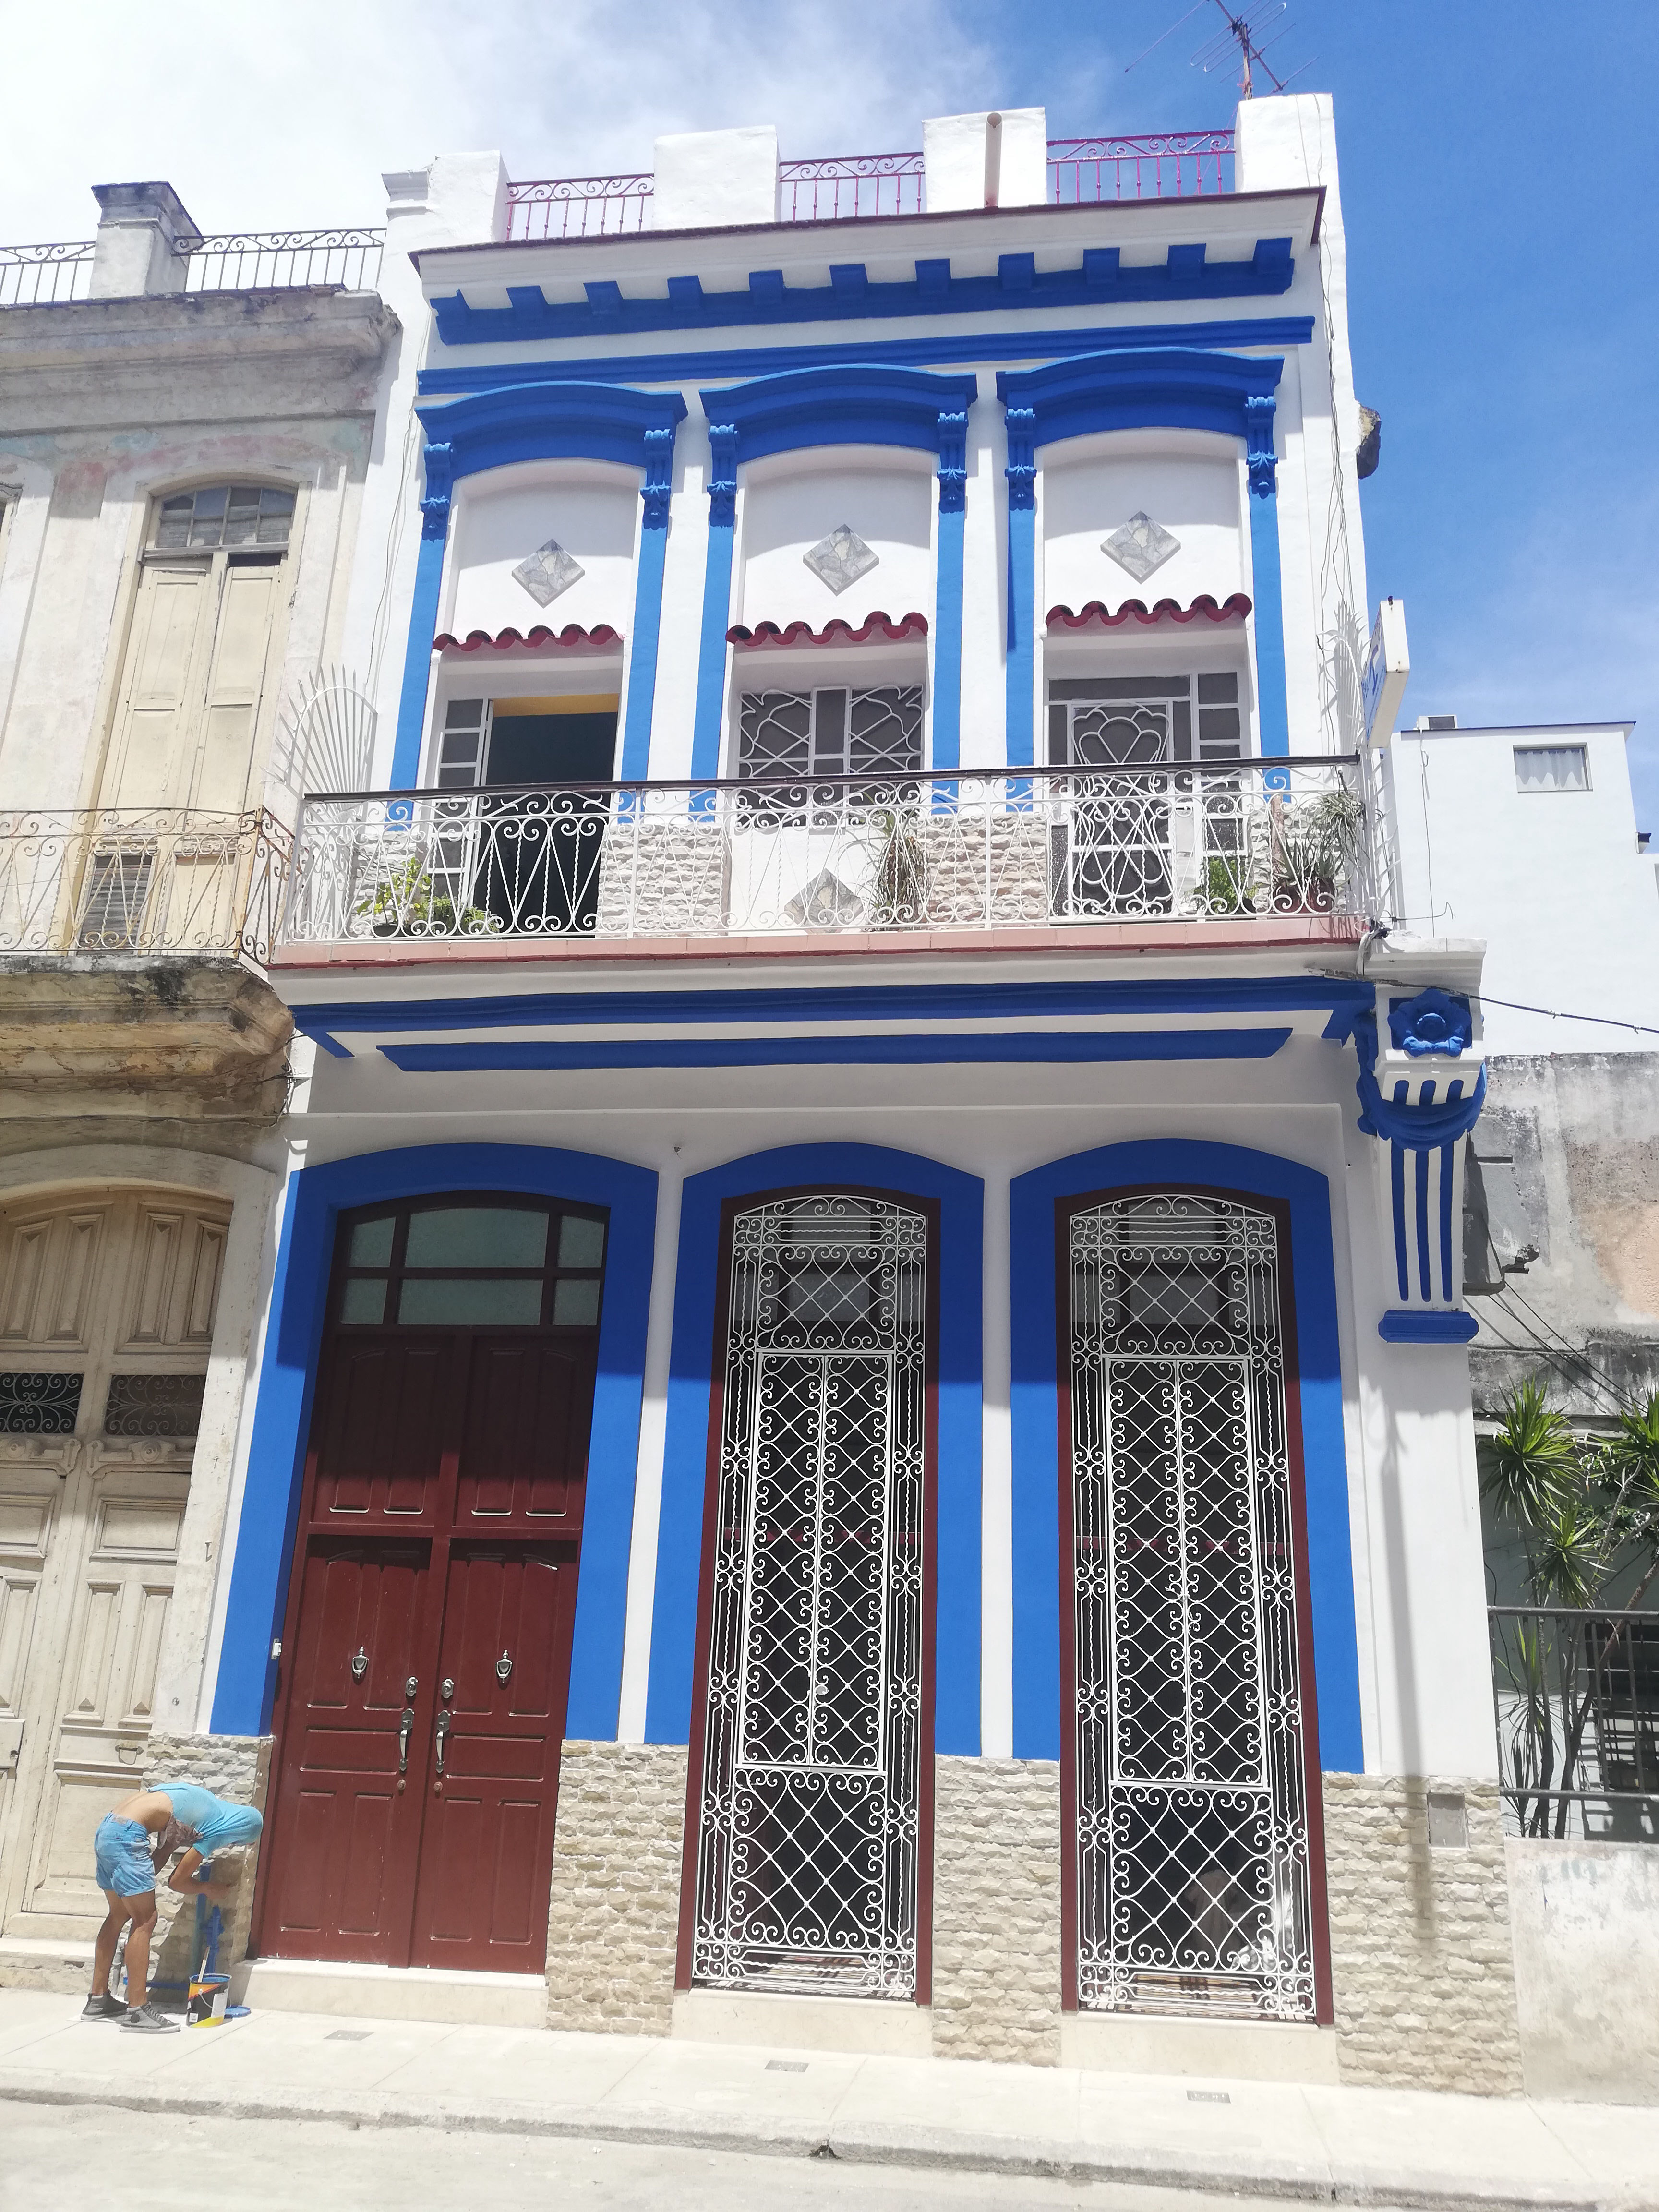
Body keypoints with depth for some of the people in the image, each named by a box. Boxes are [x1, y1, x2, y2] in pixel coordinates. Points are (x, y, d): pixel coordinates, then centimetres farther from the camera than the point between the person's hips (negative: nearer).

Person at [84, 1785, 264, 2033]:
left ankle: (98, 1999, 30)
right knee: (145, 1920, 0)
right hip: (126, 1836, -10)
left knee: (119, 1915, 21)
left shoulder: (206, 1804, 19)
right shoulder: (219, 1828, -6)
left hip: (106, 1830, 10)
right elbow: (176, 1882, 1)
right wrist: (210, 1890, 18)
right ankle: (137, 2011, 4)